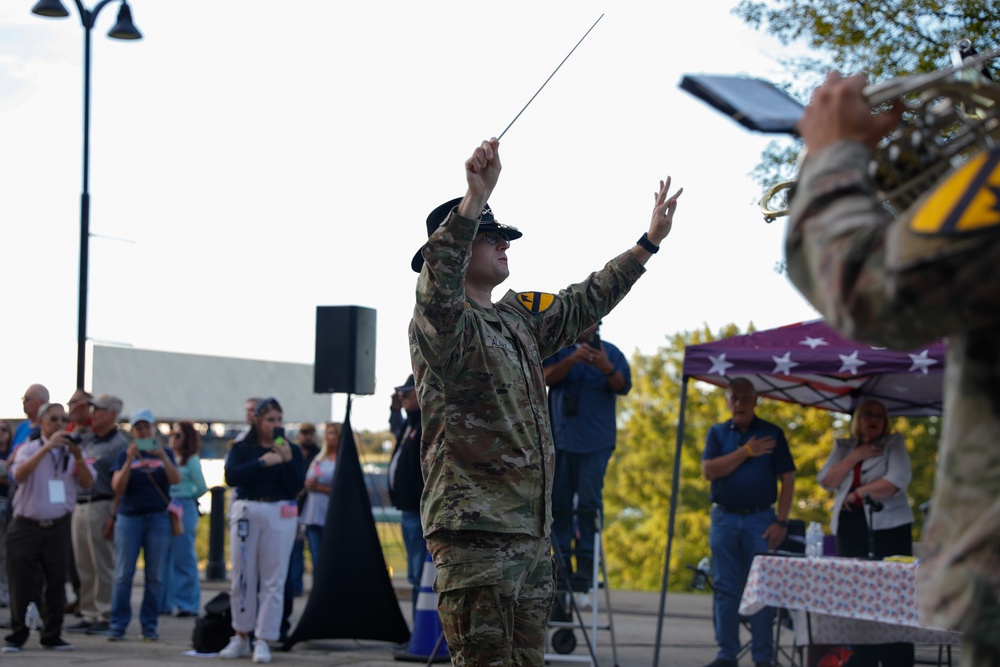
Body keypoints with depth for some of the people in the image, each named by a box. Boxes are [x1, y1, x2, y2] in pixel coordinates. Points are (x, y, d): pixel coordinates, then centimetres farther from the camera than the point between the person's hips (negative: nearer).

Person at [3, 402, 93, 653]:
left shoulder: (71, 451, 7)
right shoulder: (29, 449, -2)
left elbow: (87, 482, -4)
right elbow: (19, 474, -22)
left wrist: (77, 456, -21)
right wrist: (47, 447, -30)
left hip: (58, 526, 3)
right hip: (27, 526, -3)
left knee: (56, 582, 4)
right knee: (21, 582, -2)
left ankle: (52, 635, 14)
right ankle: (16, 636, 6)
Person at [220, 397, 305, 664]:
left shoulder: (291, 450, 8)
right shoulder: (241, 449, 8)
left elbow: (296, 487, -3)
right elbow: (231, 476, -9)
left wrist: (287, 460, -14)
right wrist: (262, 462, -15)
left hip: (279, 515, -1)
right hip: (246, 511, 1)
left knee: (273, 580, -3)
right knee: (242, 577, 5)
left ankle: (263, 640, 0)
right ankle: (241, 637, 16)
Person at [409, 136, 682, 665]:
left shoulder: (518, 317, 21)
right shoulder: (440, 323, -7)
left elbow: (583, 304, 34)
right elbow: (438, 286, -30)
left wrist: (648, 243, 36)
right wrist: (474, 199, -43)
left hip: (531, 533, 9)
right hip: (475, 530, -9)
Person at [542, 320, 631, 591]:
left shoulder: (611, 353, 9)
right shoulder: (558, 349, 11)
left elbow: (623, 386, -5)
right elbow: (547, 376, -6)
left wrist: (606, 368, -24)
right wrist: (572, 359, -23)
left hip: (595, 442, -2)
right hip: (560, 437, 2)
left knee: (589, 502, -7)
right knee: (559, 502, 0)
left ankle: (585, 565, -7)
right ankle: (561, 563, 3)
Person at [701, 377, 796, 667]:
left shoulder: (772, 434, 4)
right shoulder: (717, 433, 9)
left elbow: (787, 479, 1)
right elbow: (709, 470, -6)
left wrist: (781, 522, -7)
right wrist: (745, 452, -12)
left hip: (760, 520, -2)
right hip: (724, 519, 2)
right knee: (725, 590, 4)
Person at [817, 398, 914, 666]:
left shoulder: (894, 444, 5)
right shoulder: (844, 447, 16)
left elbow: (898, 480, -11)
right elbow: (826, 480, 3)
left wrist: (859, 493, -7)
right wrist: (855, 456, -7)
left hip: (888, 527, -4)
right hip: (851, 528, 4)